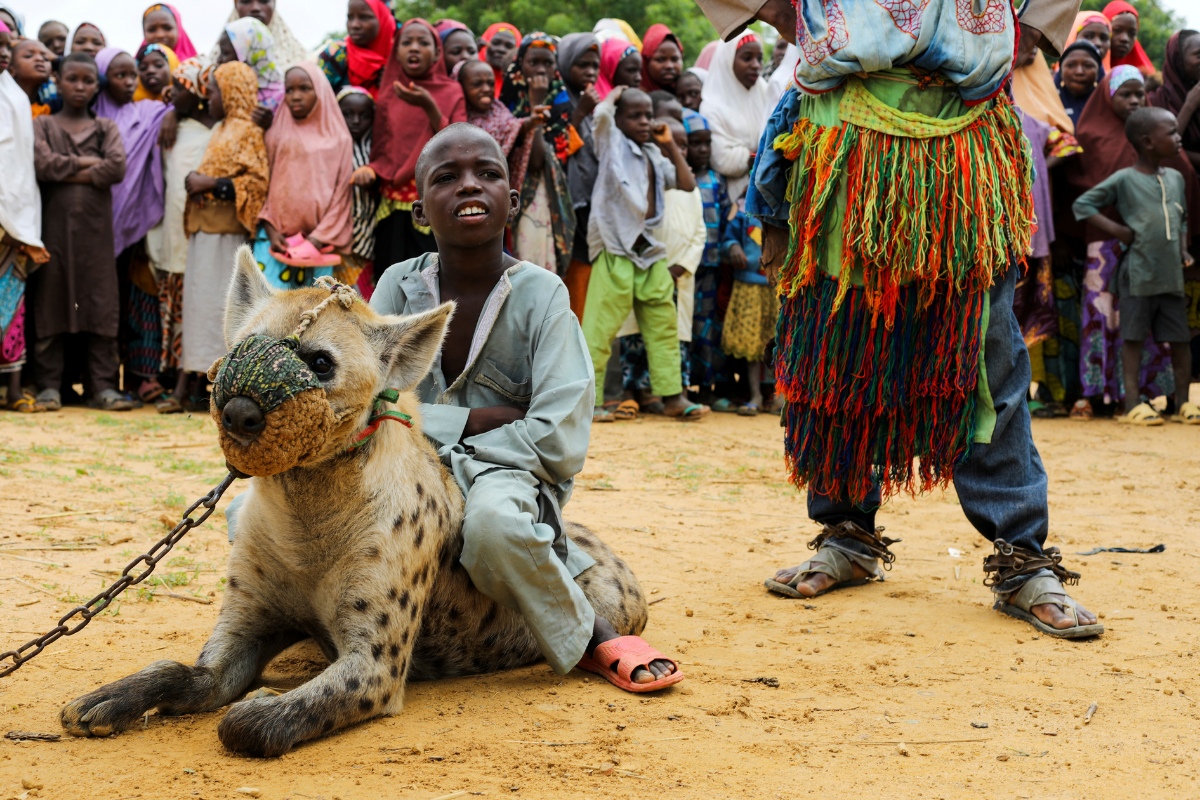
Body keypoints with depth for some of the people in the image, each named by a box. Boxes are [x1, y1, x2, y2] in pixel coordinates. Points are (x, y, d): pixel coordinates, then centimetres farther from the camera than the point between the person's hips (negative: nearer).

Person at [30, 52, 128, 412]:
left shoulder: (106, 128, 12)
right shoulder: (43, 125, 10)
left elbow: (117, 168, -6)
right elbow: (40, 163, -9)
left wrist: (67, 172, -7)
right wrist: (86, 163, -5)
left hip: (95, 227, 1)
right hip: (53, 224, -1)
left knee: (101, 305, -2)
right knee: (50, 304, -2)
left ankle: (103, 385, 1)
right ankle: (49, 385, 3)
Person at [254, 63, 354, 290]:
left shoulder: (339, 141, 7)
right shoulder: (277, 136, 11)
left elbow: (341, 196, 4)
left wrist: (319, 238, -6)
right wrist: (269, 229, -5)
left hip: (318, 244, 0)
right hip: (276, 240, 1)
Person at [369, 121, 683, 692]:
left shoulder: (541, 294, -9)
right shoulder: (399, 286, -1)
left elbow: (559, 444, -17)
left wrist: (428, 431, -15)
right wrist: (471, 421, -15)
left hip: (508, 474, -3)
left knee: (495, 521, -41)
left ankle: (591, 638, -11)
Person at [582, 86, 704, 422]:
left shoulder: (654, 156, 20)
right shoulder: (613, 144, 3)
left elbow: (687, 184, 17)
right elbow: (602, 113, -15)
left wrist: (670, 145, 14)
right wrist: (616, 93, 5)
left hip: (650, 250, 7)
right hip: (616, 249, -7)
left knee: (663, 324, 7)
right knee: (601, 327, -8)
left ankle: (672, 395, 11)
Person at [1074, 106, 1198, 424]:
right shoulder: (1124, 179, -5)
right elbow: (1082, 204, -3)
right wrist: (1117, 230, -9)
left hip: (1172, 273, 5)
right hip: (1138, 273, -5)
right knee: (1134, 336, -1)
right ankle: (1133, 403, 4)